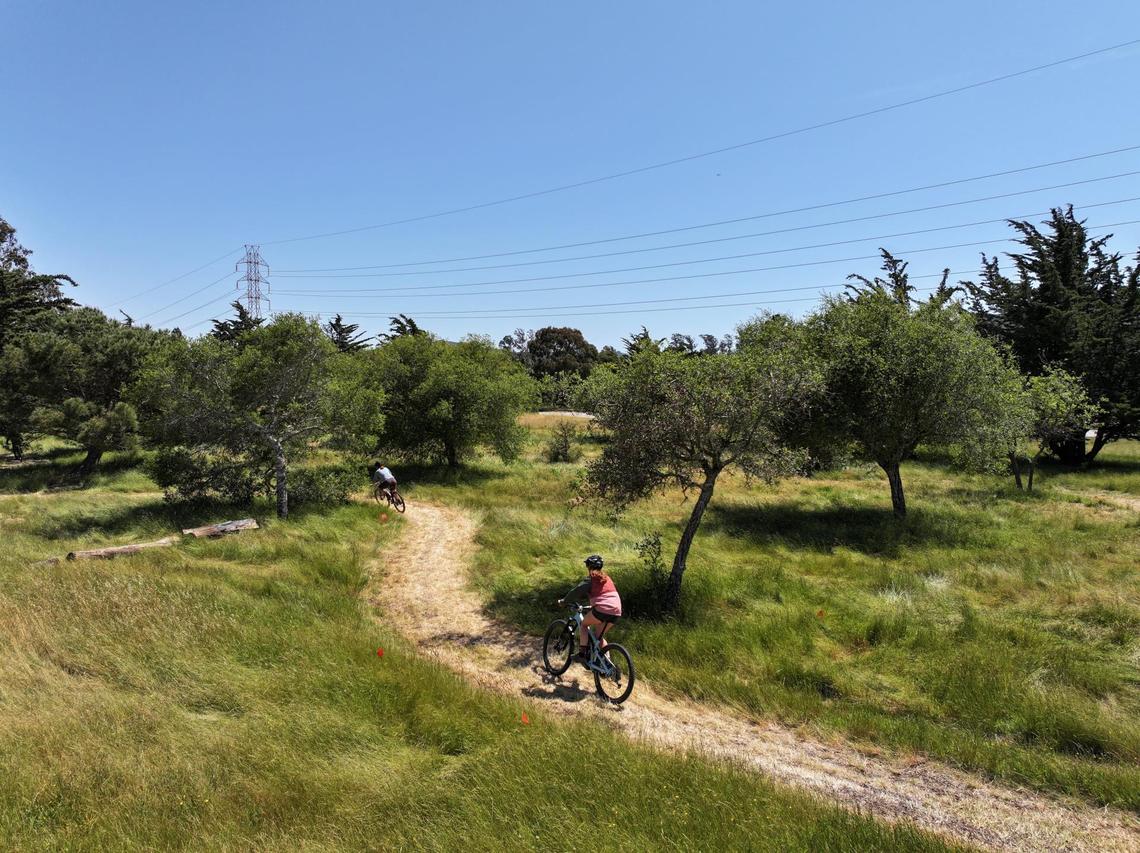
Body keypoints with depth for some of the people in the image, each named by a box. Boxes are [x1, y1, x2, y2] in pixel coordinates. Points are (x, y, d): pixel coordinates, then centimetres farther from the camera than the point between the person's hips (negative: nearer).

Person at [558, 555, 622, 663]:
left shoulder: (591, 579, 2)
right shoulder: (607, 578, 22)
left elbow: (576, 591, 1)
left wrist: (563, 600, 15)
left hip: (602, 609, -6)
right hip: (616, 612, 6)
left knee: (584, 624, 17)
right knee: (598, 636, 21)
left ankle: (582, 654, 6)